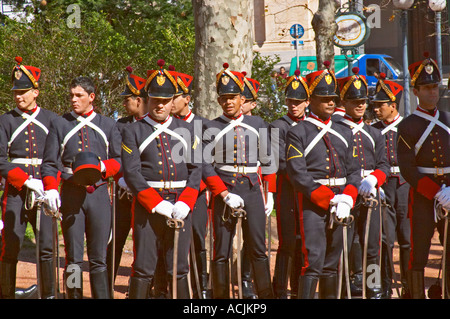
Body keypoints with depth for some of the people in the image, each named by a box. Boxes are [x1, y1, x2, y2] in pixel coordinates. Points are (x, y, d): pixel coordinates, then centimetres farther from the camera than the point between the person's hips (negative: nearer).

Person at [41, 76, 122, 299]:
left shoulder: (108, 126, 11)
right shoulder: (59, 124, 9)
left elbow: (120, 161, 9)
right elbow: (49, 163, 5)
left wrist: (102, 166, -12)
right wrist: (51, 189, -12)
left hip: (99, 194, 0)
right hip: (71, 194, 0)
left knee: (99, 257, 1)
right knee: (73, 257, 0)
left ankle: (102, 296, 4)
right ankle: (74, 296, 7)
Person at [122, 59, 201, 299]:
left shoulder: (185, 130, 11)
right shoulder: (134, 132, 2)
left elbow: (196, 168, 6)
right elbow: (131, 173, -6)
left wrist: (184, 203, -8)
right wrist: (158, 204, -15)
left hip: (181, 206, 3)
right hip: (147, 206, -3)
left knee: (179, 268, 7)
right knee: (143, 268, -2)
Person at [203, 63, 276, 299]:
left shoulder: (257, 125, 9)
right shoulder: (211, 129, 2)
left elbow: (268, 162, 13)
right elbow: (206, 166, -3)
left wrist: (269, 194, 8)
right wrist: (225, 195, -12)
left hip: (253, 190, 2)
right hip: (224, 192, -1)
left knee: (258, 250, 2)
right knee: (221, 252, 2)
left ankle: (265, 295, 8)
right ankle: (221, 295, 9)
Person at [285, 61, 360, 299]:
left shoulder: (344, 134, 15)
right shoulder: (298, 133, -3)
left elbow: (353, 172, 13)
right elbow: (298, 174, -12)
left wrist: (346, 199, -6)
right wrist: (328, 200, -17)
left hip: (338, 203, 6)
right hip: (312, 203, -6)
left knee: (332, 264, 11)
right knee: (313, 261, -13)